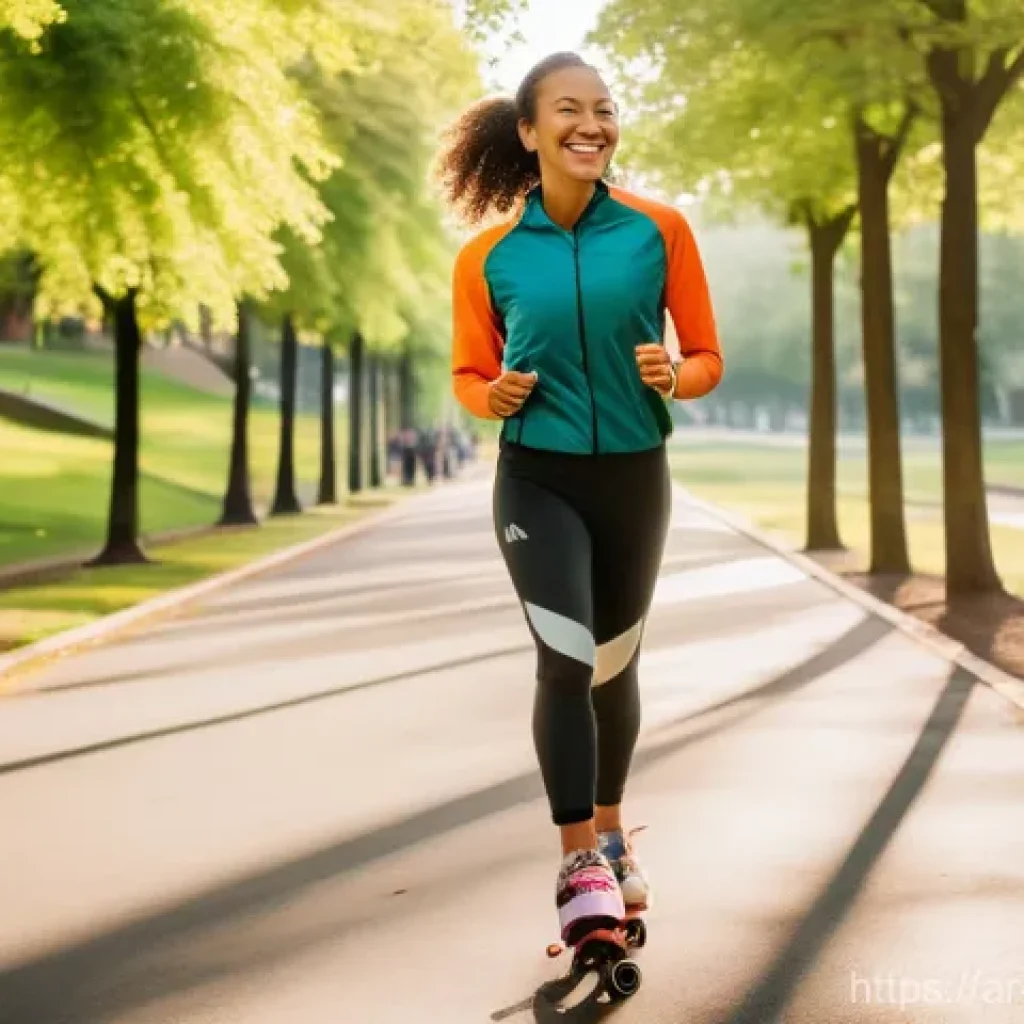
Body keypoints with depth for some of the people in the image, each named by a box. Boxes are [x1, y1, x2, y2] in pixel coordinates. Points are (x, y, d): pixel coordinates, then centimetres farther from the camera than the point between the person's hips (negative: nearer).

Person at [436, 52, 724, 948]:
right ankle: (579, 863, -6)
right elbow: (468, 374, 5)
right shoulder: (487, 255, -7)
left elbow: (708, 359, 0)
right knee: (566, 660, -18)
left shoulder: (659, 229, -7)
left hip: (635, 478, 2)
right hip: (538, 481, -2)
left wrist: (672, 377, -22)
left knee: (616, 665, 17)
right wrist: (492, 395, -17)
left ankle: (610, 832, 39)